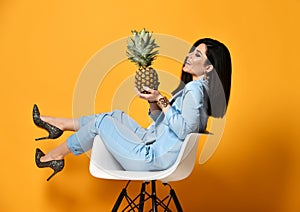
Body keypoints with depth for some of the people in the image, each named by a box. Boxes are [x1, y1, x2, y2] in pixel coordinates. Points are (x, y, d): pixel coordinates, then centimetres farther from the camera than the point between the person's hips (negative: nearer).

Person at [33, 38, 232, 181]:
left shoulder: (195, 89, -18)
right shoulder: (191, 87, 13)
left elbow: (184, 129, -26)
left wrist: (161, 101, -20)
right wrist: (153, 100, -2)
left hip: (152, 159, -9)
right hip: (153, 145, 10)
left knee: (100, 122, -1)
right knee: (117, 116, 15)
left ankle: (55, 156, 18)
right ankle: (58, 125, 27)